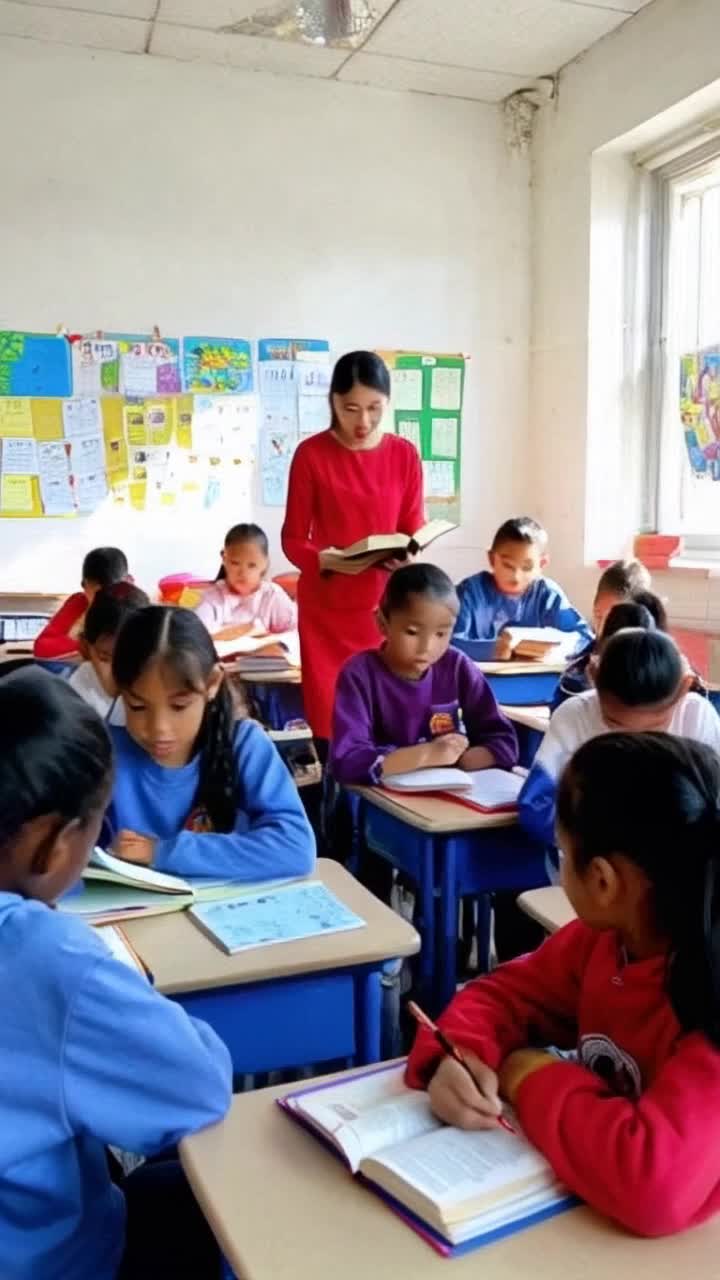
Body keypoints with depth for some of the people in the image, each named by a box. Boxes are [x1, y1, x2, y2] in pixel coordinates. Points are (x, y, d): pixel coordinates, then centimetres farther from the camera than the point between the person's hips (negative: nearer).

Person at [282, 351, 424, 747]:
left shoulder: (405, 455, 3)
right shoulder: (311, 454, -4)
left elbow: (414, 531, 6)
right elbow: (293, 539, -2)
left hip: (384, 603, 2)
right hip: (326, 605, -2)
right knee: (330, 712, -1)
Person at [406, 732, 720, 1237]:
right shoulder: (607, 935, -8)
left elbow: (655, 1183, -38)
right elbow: (507, 992, 2)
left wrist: (535, 1079, -22)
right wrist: (454, 1057, -18)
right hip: (574, 1214, 5)